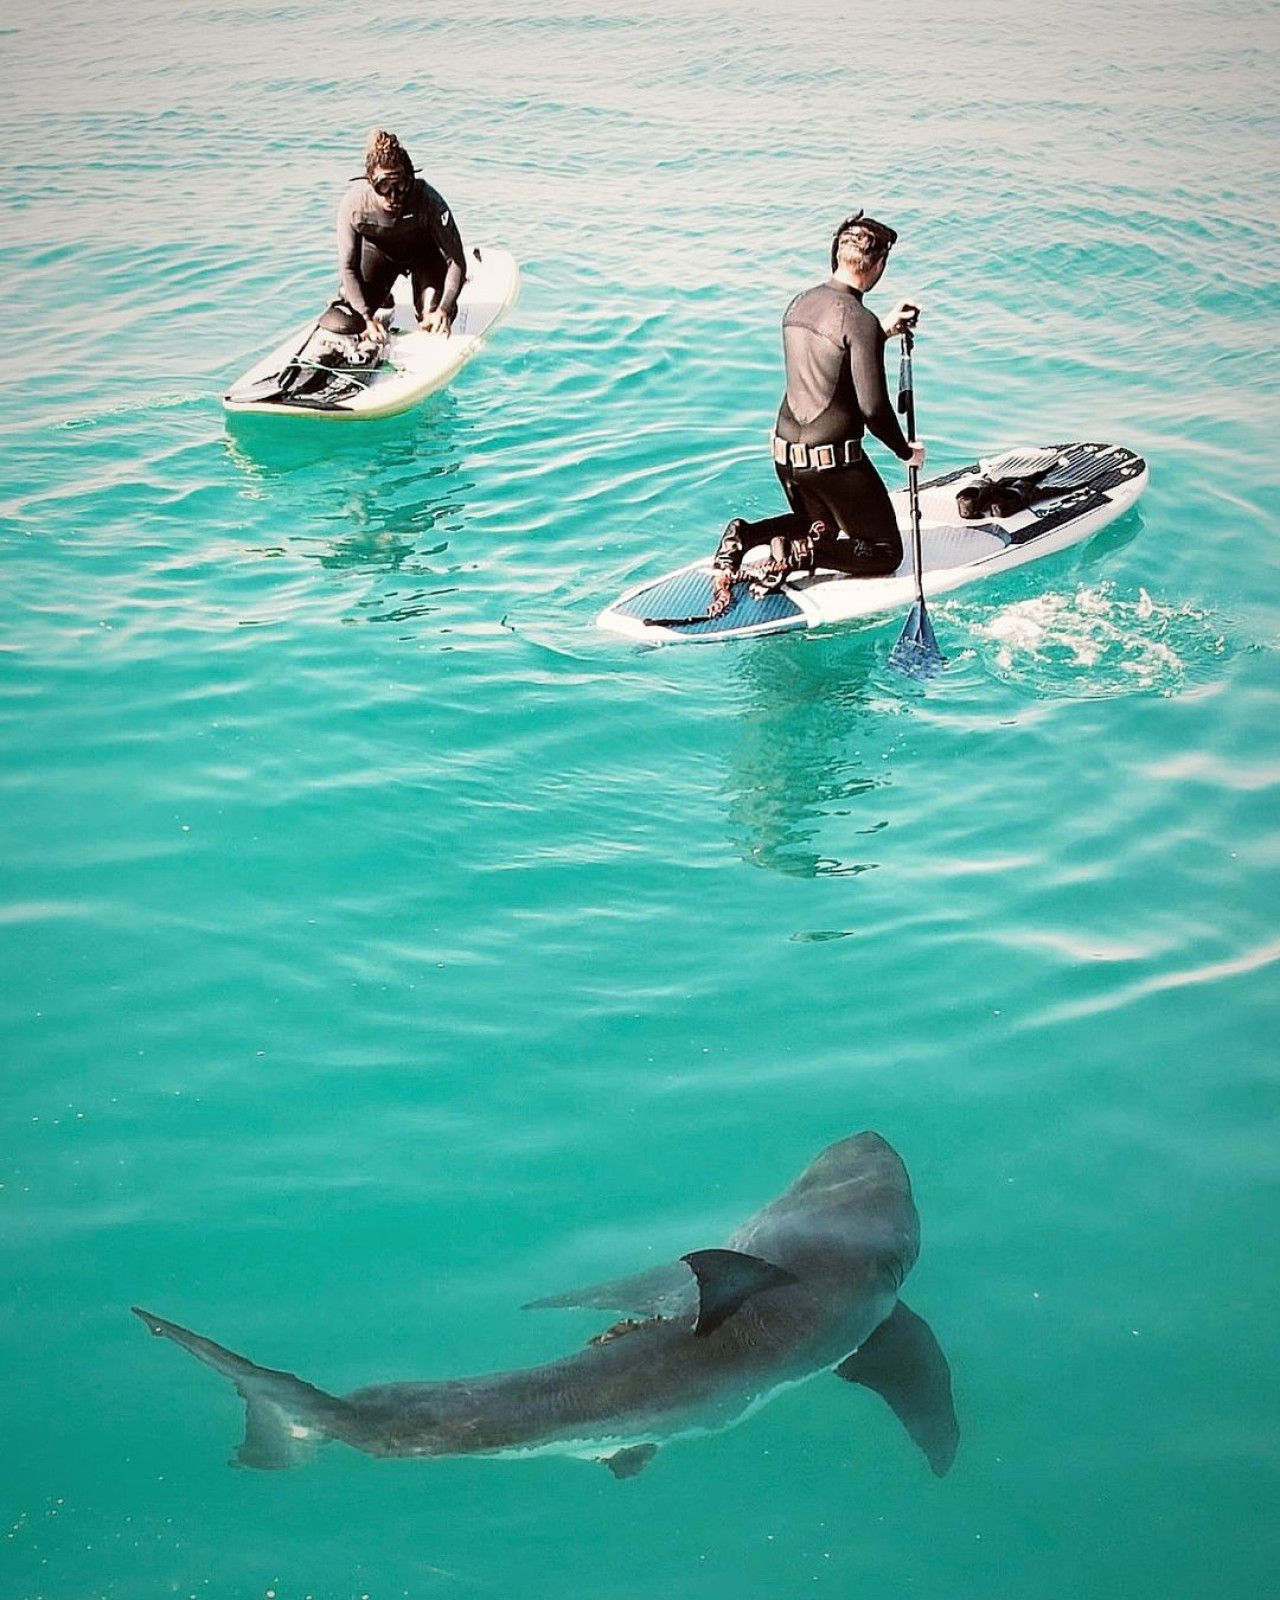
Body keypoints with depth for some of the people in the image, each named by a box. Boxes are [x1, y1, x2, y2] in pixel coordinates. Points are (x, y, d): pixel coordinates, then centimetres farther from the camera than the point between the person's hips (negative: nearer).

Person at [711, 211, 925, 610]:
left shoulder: (798, 304, 5)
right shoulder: (860, 320, -18)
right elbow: (873, 407, -19)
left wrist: (883, 330, 20)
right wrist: (906, 451, -3)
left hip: (784, 453, 7)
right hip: (834, 461, -7)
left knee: (818, 525, 32)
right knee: (886, 553, 9)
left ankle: (744, 534, 4)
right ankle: (798, 554, -13)